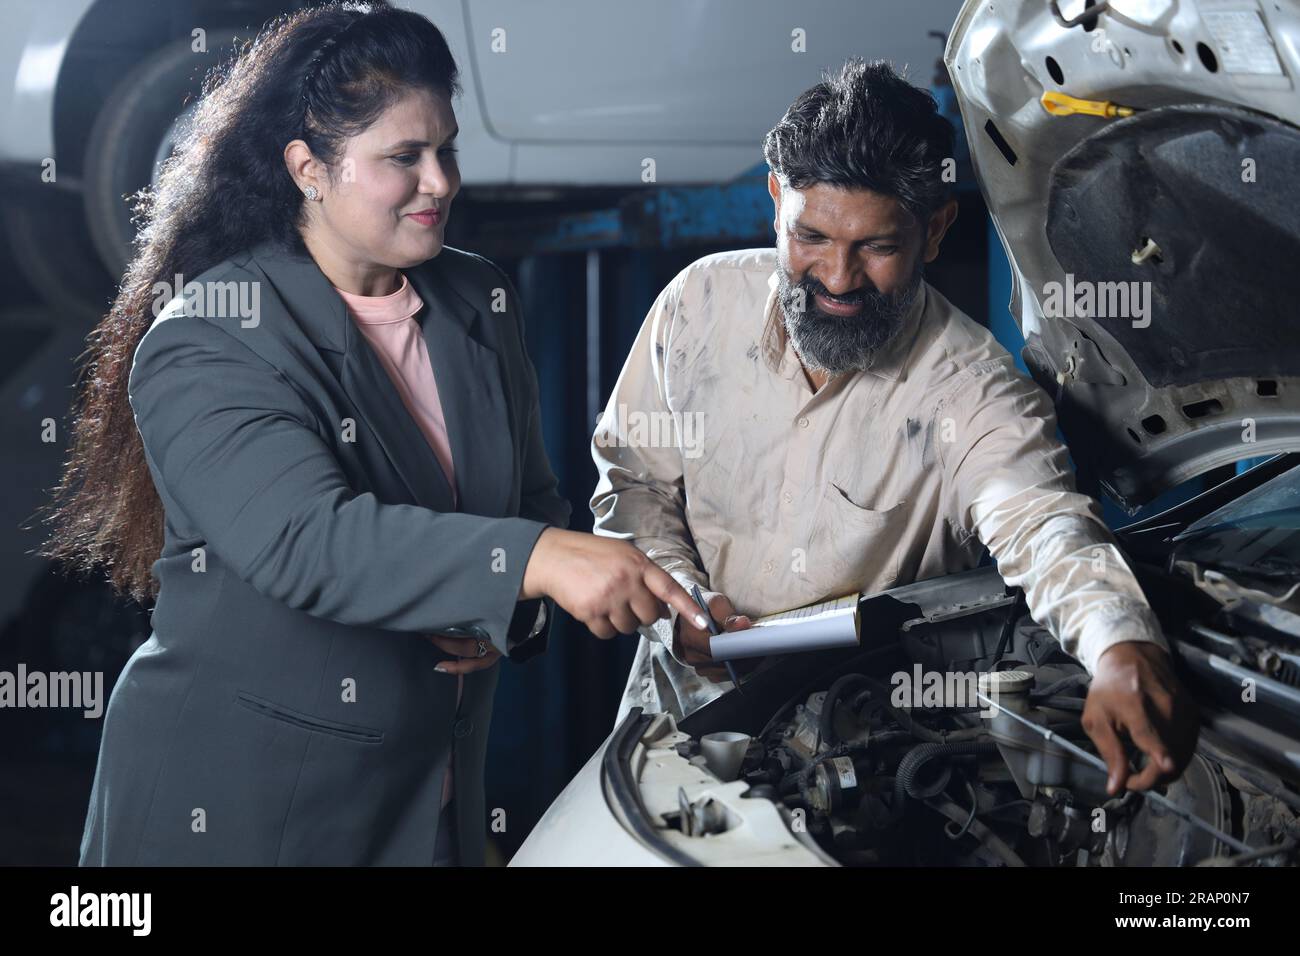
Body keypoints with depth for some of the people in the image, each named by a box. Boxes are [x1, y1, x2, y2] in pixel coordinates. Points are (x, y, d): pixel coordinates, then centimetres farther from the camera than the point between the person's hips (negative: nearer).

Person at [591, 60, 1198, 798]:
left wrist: (1125, 651, -56)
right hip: (688, 698, 3)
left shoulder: (970, 387, -16)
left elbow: (1042, 522, -34)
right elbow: (632, 474, 9)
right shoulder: (704, 301, -5)